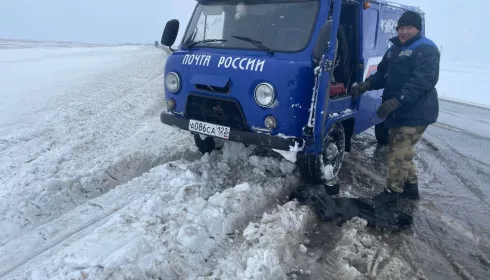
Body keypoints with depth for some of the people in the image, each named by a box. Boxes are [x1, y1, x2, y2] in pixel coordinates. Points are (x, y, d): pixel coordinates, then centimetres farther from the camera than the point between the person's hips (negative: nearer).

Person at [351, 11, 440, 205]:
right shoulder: (395, 48, 15)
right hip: (399, 111, 9)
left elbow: (421, 82, -25)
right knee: (402, 150, 17)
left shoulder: (426, 50, -13)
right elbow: (382, 74, 17)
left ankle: (392, 192, 7)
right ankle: (411, 187, 31)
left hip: (415, 112, -9)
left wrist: (394, 102, -34)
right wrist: (365, 85, -3)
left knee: (399, 152, -5)